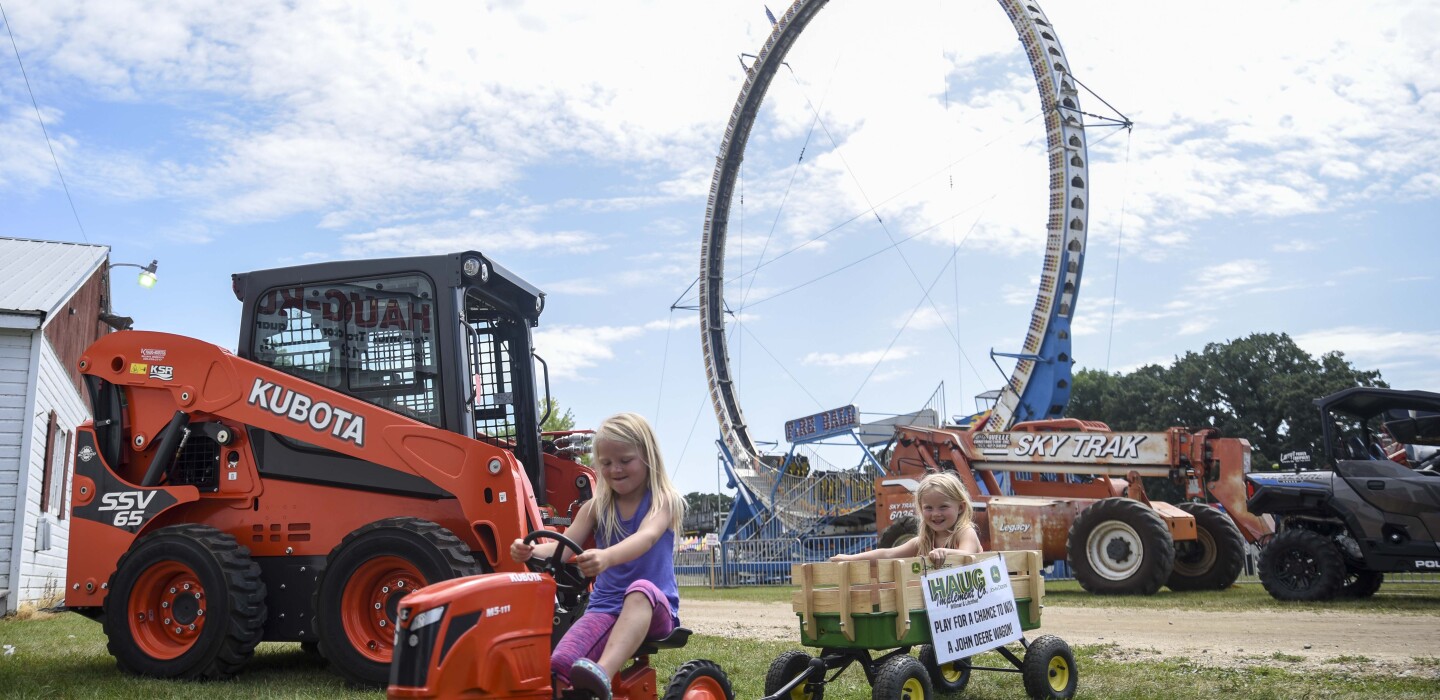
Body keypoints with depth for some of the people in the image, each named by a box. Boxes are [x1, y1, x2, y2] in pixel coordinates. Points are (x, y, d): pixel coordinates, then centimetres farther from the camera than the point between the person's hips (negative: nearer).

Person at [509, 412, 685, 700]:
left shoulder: (662, 500, -3)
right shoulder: (595, 507, 10)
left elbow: (647, 536, -25)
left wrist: (606, 556, -47)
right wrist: (533, 551, -27)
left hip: (654, 608, -3)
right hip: (605, 606, 3)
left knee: (640, 589, -39)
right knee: (561, 661, -28)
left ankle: (603, 673, -56)